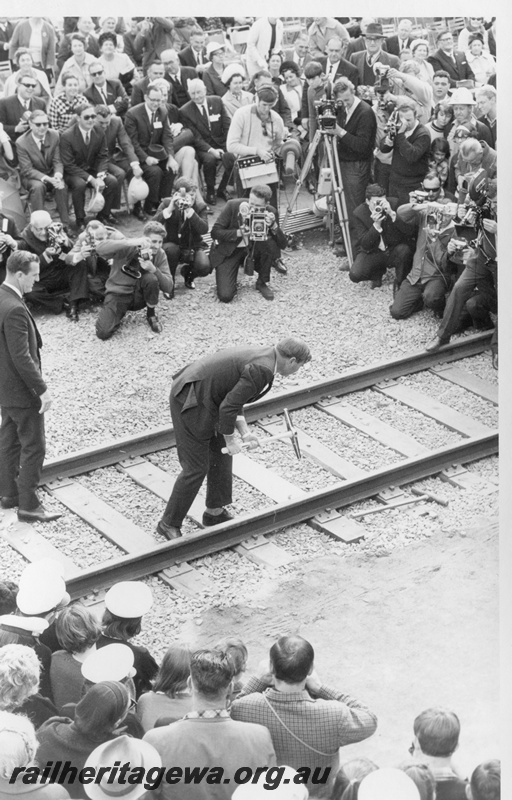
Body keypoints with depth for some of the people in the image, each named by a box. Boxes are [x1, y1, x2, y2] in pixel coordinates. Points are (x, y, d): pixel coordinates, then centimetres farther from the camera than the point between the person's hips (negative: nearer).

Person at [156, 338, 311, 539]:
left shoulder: (258, 356, 10)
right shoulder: (262, 371, -21)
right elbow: (228, 407, -22)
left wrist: (244, 432, 10)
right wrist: (230, 440, -8)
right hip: (191, 403, -10)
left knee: (221, 456, 19)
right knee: (196, 468, 1)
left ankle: (215, 512, 32)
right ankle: (170, 523, 15)